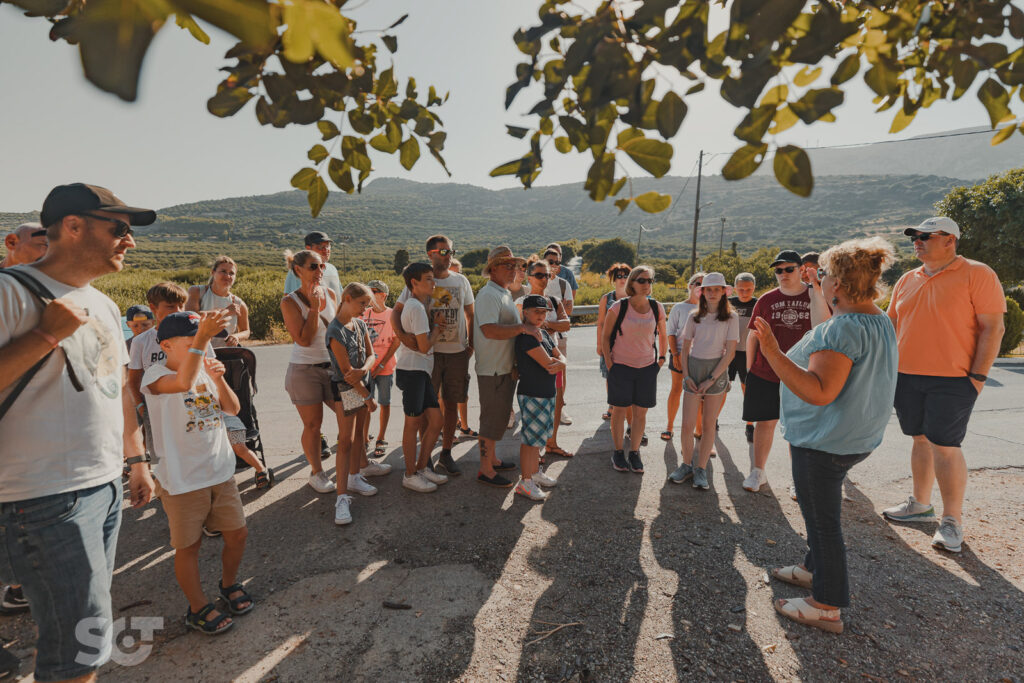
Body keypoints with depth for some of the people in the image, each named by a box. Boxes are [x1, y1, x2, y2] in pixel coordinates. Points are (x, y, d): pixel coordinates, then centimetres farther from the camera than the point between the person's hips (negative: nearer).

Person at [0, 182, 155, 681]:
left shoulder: (104, 305, 14)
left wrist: (136, 458, 21)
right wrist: (46, 335, -20)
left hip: (107, 487, 8)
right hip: (46, 500, -8)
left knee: (84, 618, 19)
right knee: (81, 641, -1)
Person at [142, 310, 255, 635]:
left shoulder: (206, 369, 5)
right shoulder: (156, 376, -13)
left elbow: (233, 409, 2)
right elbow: (184, 381, -37)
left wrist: (218, 379, -14)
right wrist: (203, 337, -47)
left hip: (220, 472, 5)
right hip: (181, 480, -5)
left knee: (237, 534, 12)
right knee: (188, 546, 8)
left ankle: (229, 584, 39)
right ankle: (198, 608, 28)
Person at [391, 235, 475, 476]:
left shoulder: (461, 281, 8)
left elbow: (470, 315, 15)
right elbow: (396, 311, -4)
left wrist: (471, 344, 3)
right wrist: (402, 335, -22)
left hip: (458, 352, 3)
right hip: (429, 351, -3)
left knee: (452, 403, 8)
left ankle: (446, 454, 22)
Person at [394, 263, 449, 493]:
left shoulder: (420, 304, 15)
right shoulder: (416, 307, -16)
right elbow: (424, 346, -18)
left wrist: (438, 330, -2)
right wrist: (438, 324, -5)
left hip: (422, 371, 9)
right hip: (412, 370, -9)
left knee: (435, 420, 11)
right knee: (413, 423, 2)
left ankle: (421, 467, 24)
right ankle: (410, 475, 15)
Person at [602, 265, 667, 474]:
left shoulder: (657, 308, 0)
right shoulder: (618, 307, -9)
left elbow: (663, 335, 17)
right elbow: (605, 337, -1)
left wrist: (661, 358, 12)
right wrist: (609, 363, -4)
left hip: (647, 367, 3)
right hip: (620, 367, -2)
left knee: (641, 412, 7)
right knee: (619, 411, 5)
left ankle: (634, 453, 23)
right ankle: (618, 453, 21)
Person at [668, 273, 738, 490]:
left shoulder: (731, 317, -1)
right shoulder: (694, 317, 6)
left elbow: (730, 352, -6)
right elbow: (684, 349, 10)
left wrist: (712, 379, -11)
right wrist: (687, 376, -2)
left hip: (717, 370, -2)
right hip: (694, 368, 2)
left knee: (708, 425, 4)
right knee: (687, 425, -1)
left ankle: (701, 470, 16)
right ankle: (686, 466, 18)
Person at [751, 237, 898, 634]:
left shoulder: (843, 328, -26)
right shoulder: (881, 322, 7)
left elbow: (820, 392, -34)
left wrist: (773, 354, -40)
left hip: (824, 442, -10)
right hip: (854, 437, 10)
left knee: (822, 519, 3)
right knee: (821, 511, 26)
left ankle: (826, 607, 18)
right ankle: (815, 568, 44)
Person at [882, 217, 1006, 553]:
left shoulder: (977, 275, -5)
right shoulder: (907, 280, 13)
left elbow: (993, 327, -9)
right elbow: (892, 325, 18)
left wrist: (977, 376, -14)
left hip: (951, 380, -5)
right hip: (907, 377, 6)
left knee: (945, 446, -4)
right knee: (920, 440, 14)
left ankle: (953, 521, 9)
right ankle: (921, 504, 27)